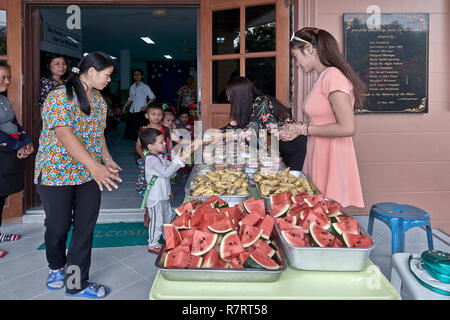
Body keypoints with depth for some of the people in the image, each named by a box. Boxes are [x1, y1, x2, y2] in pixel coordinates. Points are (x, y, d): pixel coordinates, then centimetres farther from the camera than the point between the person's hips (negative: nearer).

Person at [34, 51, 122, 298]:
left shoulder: (98, 99, 9)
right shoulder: (60, 97, -15)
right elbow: (65, 135, -26)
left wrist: (107, 160, 3)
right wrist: (94, 166, -33)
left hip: (89, 175, 6)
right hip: (56, 173, -6)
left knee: (85, 227, 6)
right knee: (58, 226, 10)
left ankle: (77, 283, 21)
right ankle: (57, 267, 41)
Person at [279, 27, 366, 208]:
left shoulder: (332, 76, -15)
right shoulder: (323, 77, 13)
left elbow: (347, 128, -22)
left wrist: (304, 129, -14)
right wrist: (296, 129, 7)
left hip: (332, 161, -8)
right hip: (319, 158, 8)